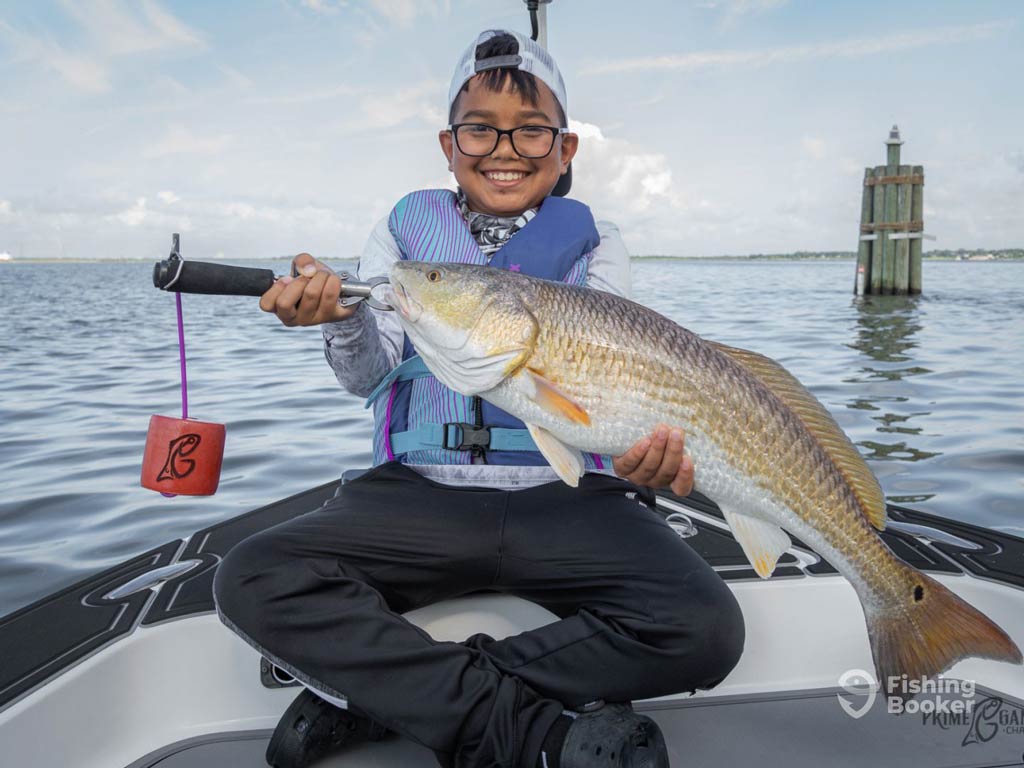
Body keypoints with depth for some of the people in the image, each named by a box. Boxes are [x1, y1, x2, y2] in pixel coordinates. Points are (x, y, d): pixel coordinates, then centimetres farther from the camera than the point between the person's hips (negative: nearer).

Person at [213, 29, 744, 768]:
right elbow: (370, 375, 0)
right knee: (252, 579, -20)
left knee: (706, 630, -24)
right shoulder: (407, 228, 11)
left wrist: (648, 436, -27)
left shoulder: (592, 241, 10)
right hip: (419, 492, 1)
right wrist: (342, 318, -23)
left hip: (568, 496, 0)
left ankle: (377, 688, -15)